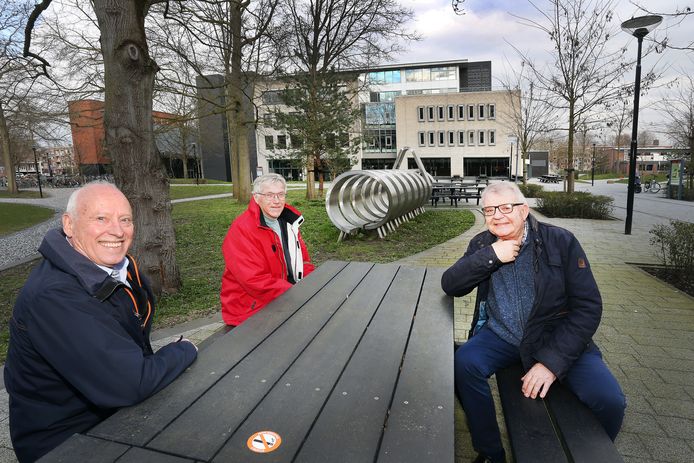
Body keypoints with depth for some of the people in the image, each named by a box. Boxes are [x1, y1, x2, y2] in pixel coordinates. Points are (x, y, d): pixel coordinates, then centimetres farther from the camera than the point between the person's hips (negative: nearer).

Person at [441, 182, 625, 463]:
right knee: (464, 363, -26)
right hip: (502, 336, 2)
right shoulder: (482, 245, 3)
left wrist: (552, 361, -20)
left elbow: (588, 306, -10)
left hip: (558, 337, -1)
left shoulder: (561, 241, -7)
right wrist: (491, 256, -19)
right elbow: (449, 285, -6)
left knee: (609, 402, -22)